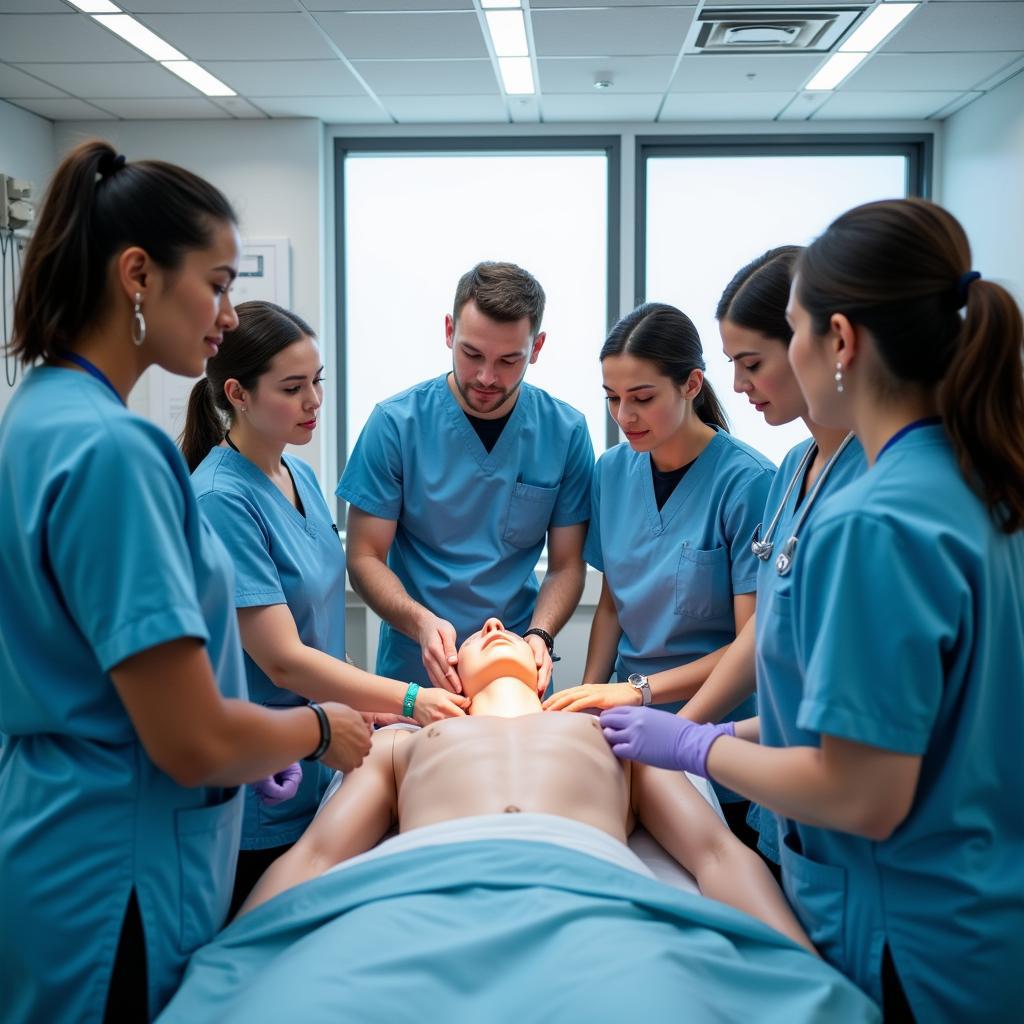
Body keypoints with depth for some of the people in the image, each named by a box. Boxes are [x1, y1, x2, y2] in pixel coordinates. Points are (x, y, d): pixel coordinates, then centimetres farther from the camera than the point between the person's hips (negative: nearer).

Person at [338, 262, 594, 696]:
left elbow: (566, 566, 2)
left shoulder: (566, 432, -4)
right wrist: (420, 622, -22)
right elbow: (365, 557, -5)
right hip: (414, 669, -1)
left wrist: (539, 635, -16)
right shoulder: (397, 423, -8)